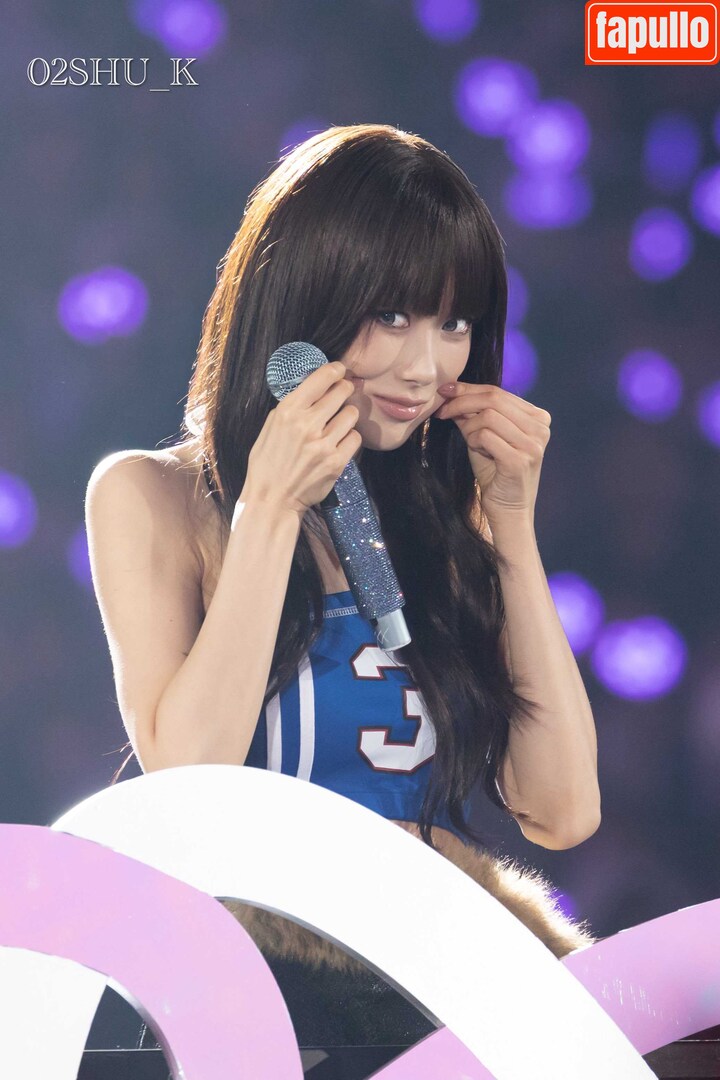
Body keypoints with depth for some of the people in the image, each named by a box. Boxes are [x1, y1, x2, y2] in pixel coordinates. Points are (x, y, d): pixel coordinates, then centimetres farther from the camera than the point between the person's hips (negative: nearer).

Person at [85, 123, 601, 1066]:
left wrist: (512, 522, 3)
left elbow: (561, 811, 6)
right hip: (266, 974, -4)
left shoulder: (447, 510, 15)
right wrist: (270, 509, -7)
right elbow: (187, 783, -8)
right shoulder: (153, 498, 6)